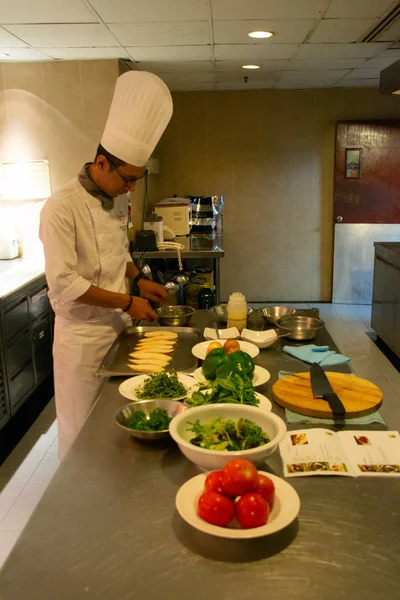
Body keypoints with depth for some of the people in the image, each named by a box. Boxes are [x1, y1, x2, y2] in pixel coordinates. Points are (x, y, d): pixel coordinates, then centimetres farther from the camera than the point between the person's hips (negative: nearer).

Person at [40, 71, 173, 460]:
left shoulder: (109, 202, 7)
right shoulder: (62, 208, -19)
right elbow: (64, 284, -24)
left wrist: (139, 279, 4)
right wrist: (127, 302, -18)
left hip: (116, 329, 7)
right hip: (82, 337, -7)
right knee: (82, 433, 7)